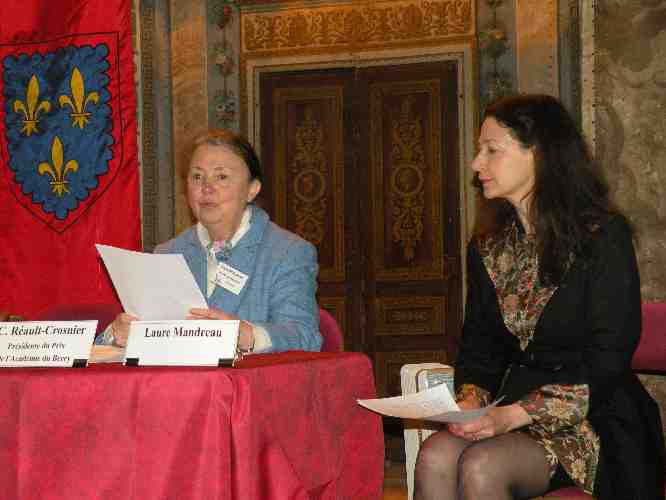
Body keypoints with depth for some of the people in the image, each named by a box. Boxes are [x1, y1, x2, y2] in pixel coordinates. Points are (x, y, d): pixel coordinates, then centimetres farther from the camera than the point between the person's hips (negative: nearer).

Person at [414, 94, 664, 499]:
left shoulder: (604, 237, -8)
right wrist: (471, 399, -8)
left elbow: (608, 359, -13)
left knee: (480, 466, -31)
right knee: (435, 458, -25)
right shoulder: (487, 247, 13)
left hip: (594, 419, -5)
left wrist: (517, 414, -21)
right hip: (512, 410, 5)